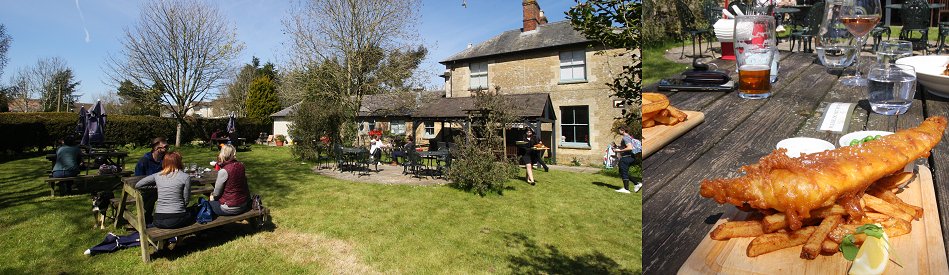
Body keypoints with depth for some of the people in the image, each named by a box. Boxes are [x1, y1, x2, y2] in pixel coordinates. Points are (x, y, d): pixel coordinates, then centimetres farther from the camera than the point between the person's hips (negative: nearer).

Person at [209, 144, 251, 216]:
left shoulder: (224, 171, -23)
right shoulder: (241, 165, -5)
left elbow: (216, 193, -10)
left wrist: (212, 195, 10)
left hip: (230, 209, -6)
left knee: (211, 202, 22)